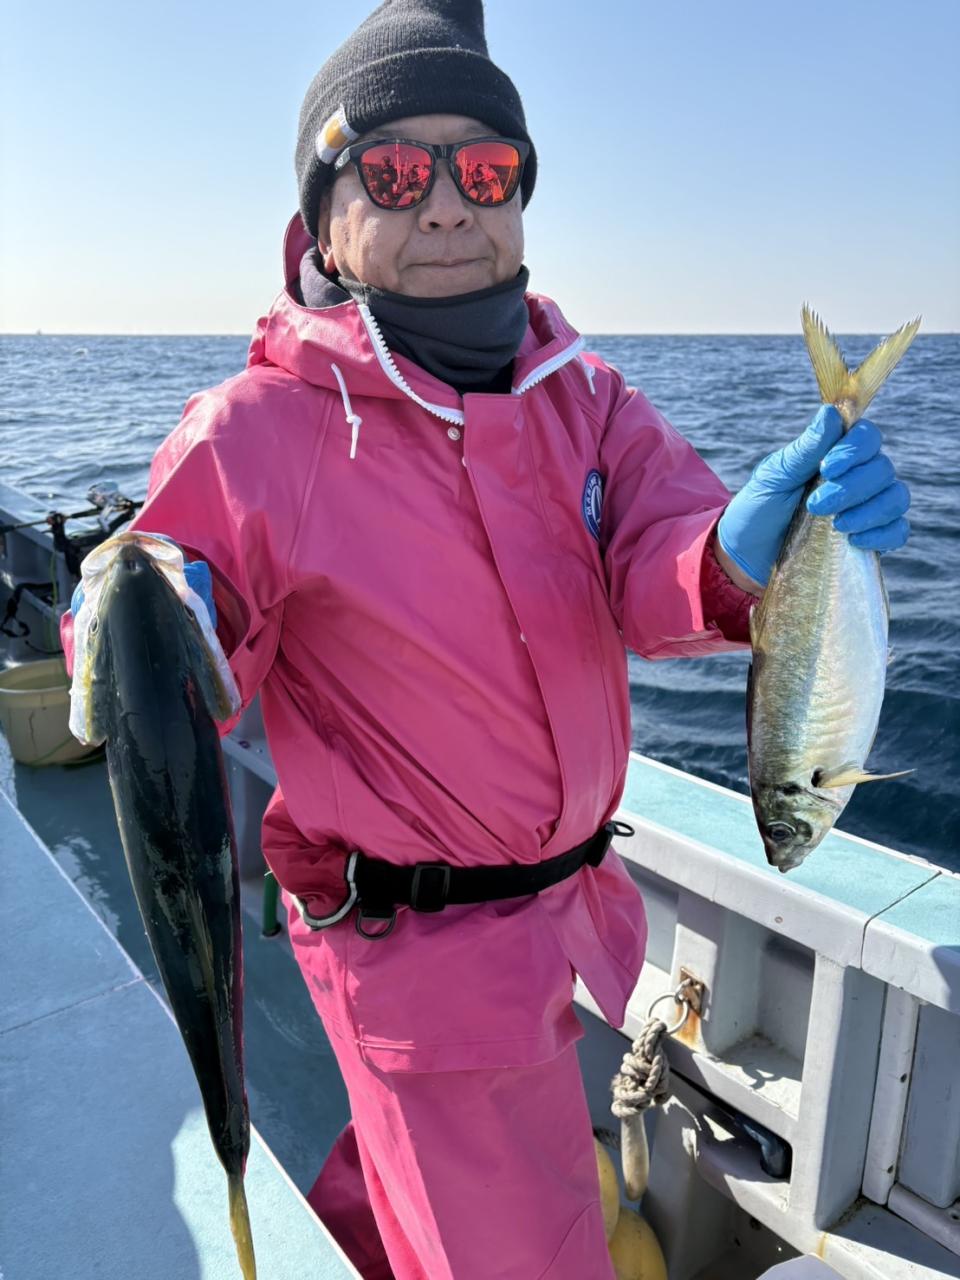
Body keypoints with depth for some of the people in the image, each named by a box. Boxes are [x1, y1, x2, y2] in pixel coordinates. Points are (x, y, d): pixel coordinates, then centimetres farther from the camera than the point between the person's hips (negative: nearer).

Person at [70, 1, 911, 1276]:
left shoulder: (581, 396, -3)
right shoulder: (256, 431, -18)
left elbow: (658, 574, -16)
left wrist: (741, 549, -39)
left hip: (574, 892, 7)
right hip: (418, 943, -6)